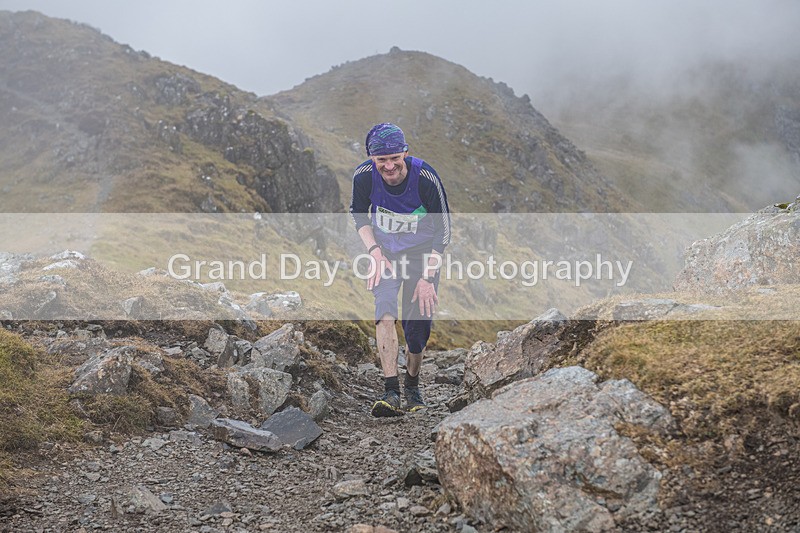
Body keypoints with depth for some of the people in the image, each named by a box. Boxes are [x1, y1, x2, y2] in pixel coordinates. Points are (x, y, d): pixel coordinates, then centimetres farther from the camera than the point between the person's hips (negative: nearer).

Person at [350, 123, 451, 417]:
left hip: (422, 253, -1)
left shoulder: (426, 178, -26)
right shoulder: (363, 176, -20)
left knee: (418, 325, -1)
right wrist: (374, 250, -13)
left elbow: (443, 230, -17)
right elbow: (358, 214, 1)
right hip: (384, 252, 1)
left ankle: (412, 384, 27)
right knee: (385, 312, -21)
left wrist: (428, 277, -22)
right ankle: (391, 393, -24)